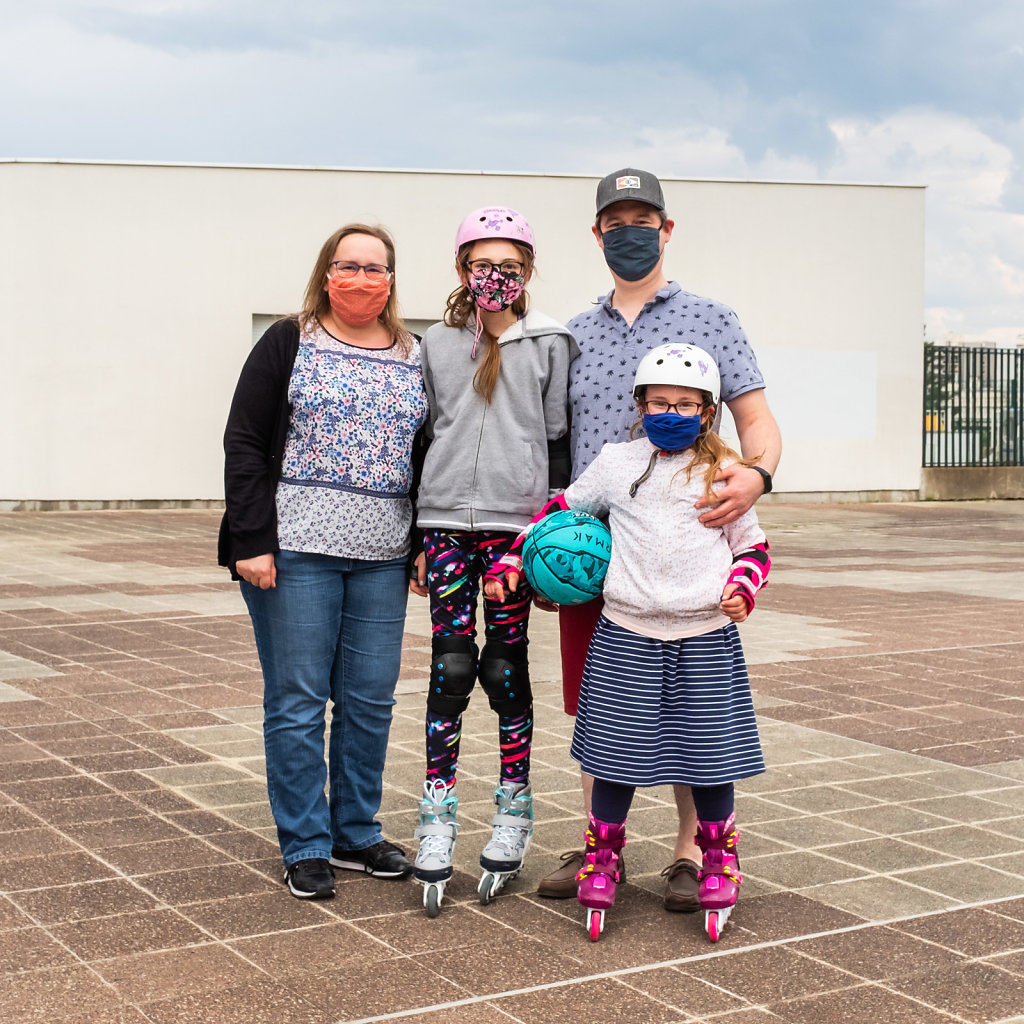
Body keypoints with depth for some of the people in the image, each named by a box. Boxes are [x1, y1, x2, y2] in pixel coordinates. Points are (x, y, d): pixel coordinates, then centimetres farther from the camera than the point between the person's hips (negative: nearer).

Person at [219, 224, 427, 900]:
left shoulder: (416, 358, 12)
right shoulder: (289, 345, 2)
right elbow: (245, 444, -3)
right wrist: (252, 541, -11)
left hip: (382, 557, 4)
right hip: (296, 550, -3)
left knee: (371, 698, 7)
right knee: (298, 699, 1)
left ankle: (357, 834, 22)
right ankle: (306, 847, 11)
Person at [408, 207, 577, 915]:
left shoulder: (551, 343, 5)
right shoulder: (438, 343, 11)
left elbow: (561, 439, 7)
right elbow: (421, 436, 13)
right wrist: (414, 541, 11)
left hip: (517, 523, -1)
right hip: (447, 522, 2)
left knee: (506, 667, 3)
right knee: (450, 667, -1)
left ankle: (514, 815, 15)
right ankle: (438, 823, 6)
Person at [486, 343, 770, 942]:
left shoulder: (723, 472, 6)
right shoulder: (616, 464, 8)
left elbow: (752, 544, 13)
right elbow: (562, 508, 18)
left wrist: (742, 590, -6)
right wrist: (512, 561, 10)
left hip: (706, 638, 0)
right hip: (626, 636, 0)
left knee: (711, 755, 5)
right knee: (617, 755, 4)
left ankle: (719, 866, 24)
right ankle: (602, 859, 22)